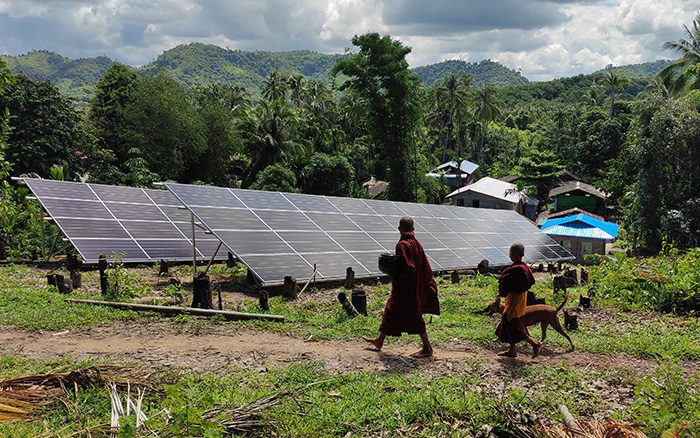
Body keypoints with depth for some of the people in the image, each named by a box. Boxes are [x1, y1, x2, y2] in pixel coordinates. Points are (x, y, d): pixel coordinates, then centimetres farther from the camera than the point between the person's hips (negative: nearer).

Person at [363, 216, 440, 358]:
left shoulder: (403, 245, -22)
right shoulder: (416, 243, 5)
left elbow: (409, 269, -28)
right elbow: (426, 268, 10)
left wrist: (391, 273, -18)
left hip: (406, 288, -10)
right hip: (415, 286, 10)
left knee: (413, 316, 0)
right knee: (391, 311, 19)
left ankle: (427, 348, 8)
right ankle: (380, 341, 33)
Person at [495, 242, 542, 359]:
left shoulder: (517, 270, -26)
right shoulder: (523, 267, 4)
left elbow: (518, 293, -26)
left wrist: (512, 309, -23)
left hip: (515, 302, -10)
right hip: (512, 300, 10)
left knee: (513, 328, 0)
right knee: (509, 325, 17)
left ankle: (535, 344, 6)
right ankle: (512, 351, 27)